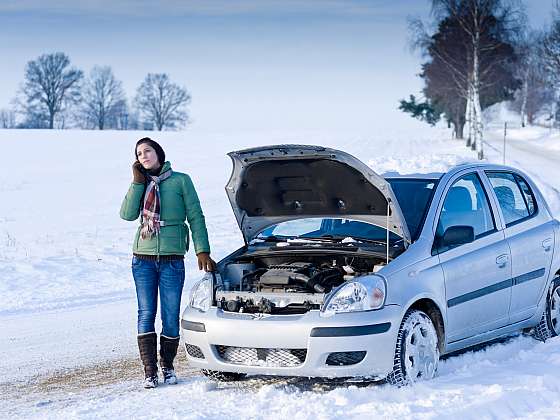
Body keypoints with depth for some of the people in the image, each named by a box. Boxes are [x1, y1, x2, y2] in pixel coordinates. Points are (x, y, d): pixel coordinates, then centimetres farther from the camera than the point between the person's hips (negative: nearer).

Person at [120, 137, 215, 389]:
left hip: (172, 259, -2)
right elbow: (127, 214, -3)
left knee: (171, 316, 0)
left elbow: (196, 217, 2)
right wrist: (138, 182, -5)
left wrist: (202, 251, -5)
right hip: (143, 259, 2)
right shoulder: (141, 184, 12)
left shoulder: (180, 181, 3)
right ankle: (149, 371, 2)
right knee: (146, 314, -1)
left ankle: (167, 367, 16)